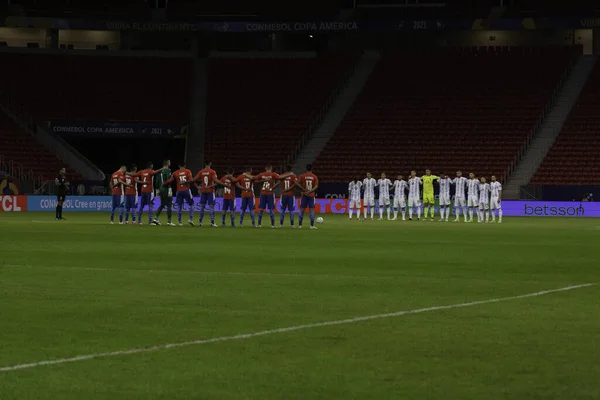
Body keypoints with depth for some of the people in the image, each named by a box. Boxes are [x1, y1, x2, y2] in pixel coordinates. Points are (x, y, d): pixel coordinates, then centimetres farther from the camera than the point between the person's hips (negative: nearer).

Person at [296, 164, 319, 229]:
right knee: (312, 210, 0)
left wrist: (303, 189, -2)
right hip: (311, 195, -1)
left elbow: (297, 183, -9)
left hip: (304, 195, 1)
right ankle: (312, 225, -6)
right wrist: (309, 191, -9)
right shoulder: (314, 177, 0)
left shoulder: (302, 176, 0)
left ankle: (300, 224, 5)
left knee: (302, 209, 6)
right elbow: (316, 186, -8)